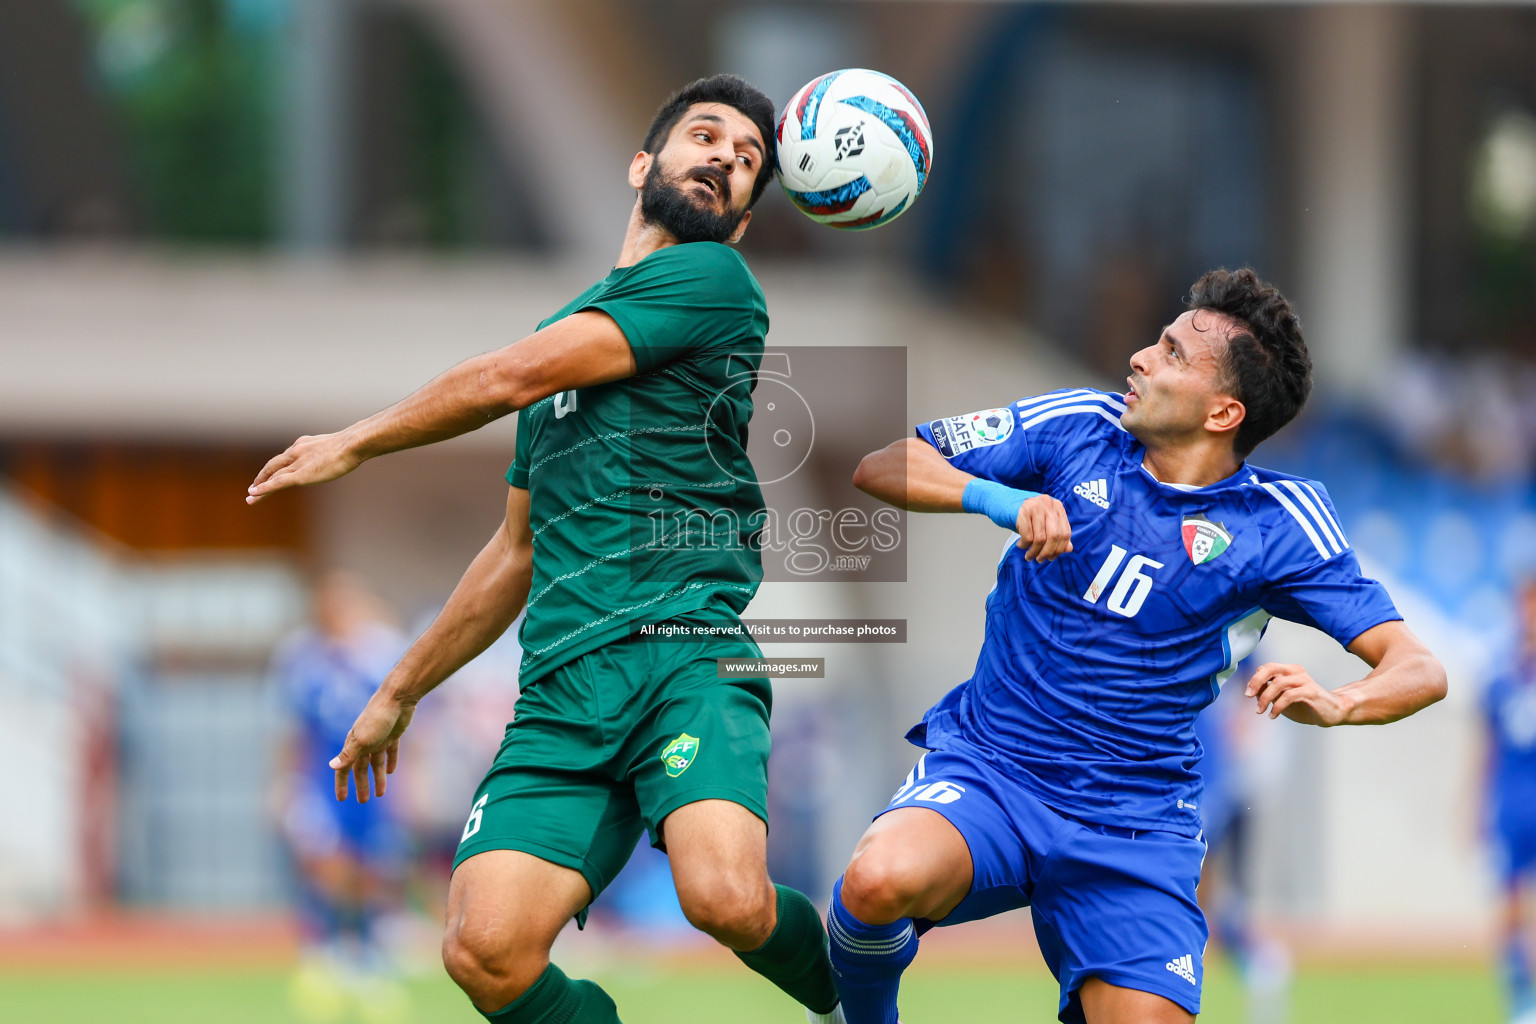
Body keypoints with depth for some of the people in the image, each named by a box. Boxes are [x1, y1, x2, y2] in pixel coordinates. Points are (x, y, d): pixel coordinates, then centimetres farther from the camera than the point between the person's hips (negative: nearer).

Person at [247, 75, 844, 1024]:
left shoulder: (714, 280, 3)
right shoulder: (566, 327, 27)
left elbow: (510, 378, 1)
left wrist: (353, 445, 15)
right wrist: (399, 692, 36)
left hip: (685, 650, -6)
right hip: (560, 691, 6)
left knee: (727, 899, -31)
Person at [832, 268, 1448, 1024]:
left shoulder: (1277, 522, -3)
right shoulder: (1081, 428, 2)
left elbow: (1419, 671, -8)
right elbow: (880, 468, 3)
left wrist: (1335, 705, -31)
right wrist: (1000, 498, -16)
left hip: (1134, 827, 1)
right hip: (987, 763, 0)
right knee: (883, 880, -33)